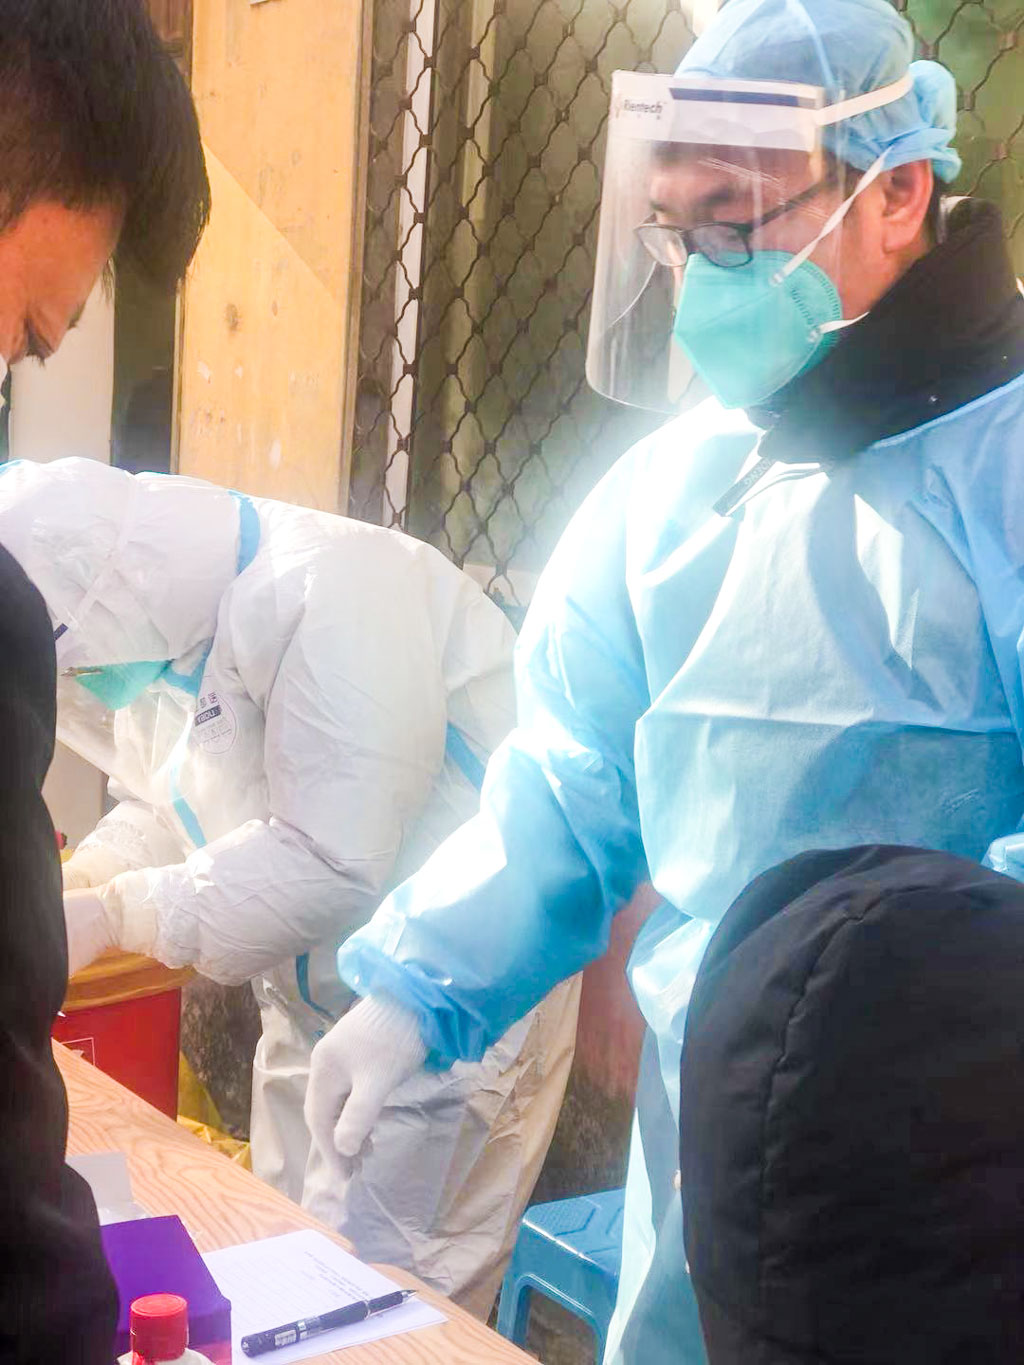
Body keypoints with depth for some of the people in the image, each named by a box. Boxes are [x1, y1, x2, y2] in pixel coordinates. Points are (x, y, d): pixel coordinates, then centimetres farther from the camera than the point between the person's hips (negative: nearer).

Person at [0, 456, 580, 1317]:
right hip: (312, 1005, 9)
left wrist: (112, 913, -22)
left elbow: (332, 857, -28)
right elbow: (166, 806, 14)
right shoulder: (162, 620, 2)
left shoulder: (321, 595, -27)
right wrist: (72, 882, -6)